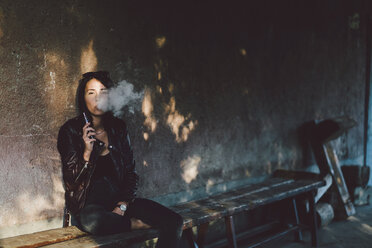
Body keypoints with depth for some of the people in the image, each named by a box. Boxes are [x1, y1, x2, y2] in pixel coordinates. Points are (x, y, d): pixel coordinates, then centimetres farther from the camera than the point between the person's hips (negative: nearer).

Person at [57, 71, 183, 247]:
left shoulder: (118, 127, 8)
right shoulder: (71, 130, -3)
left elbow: (131, 172, 9)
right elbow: (72, 182, -6)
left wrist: (122, 205, -7)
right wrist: (87, 153, -22)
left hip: (120, 199, 3)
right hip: (88, 204, -3)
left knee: (174, 221, -19)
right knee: (92, 220, -40)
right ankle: (137, 224, -13)